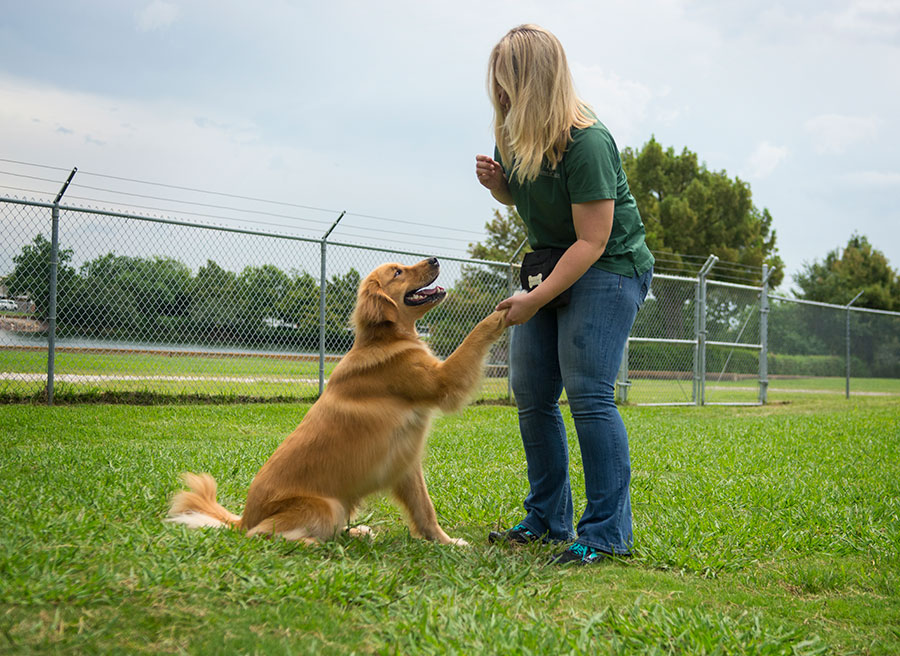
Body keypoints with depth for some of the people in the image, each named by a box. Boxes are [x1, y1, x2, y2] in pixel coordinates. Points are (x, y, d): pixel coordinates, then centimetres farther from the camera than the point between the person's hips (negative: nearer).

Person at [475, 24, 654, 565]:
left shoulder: (587, 143, -25)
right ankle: (548, 520, 17)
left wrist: (536, 299, -25)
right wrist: (497, 184, -5)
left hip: (609, 268, -8)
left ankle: (608, 534, -12)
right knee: (532, 394, 6)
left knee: (588, 393, -17)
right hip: (550, 263, 9)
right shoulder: (514, 134, 0)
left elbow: (591, 241, -24)